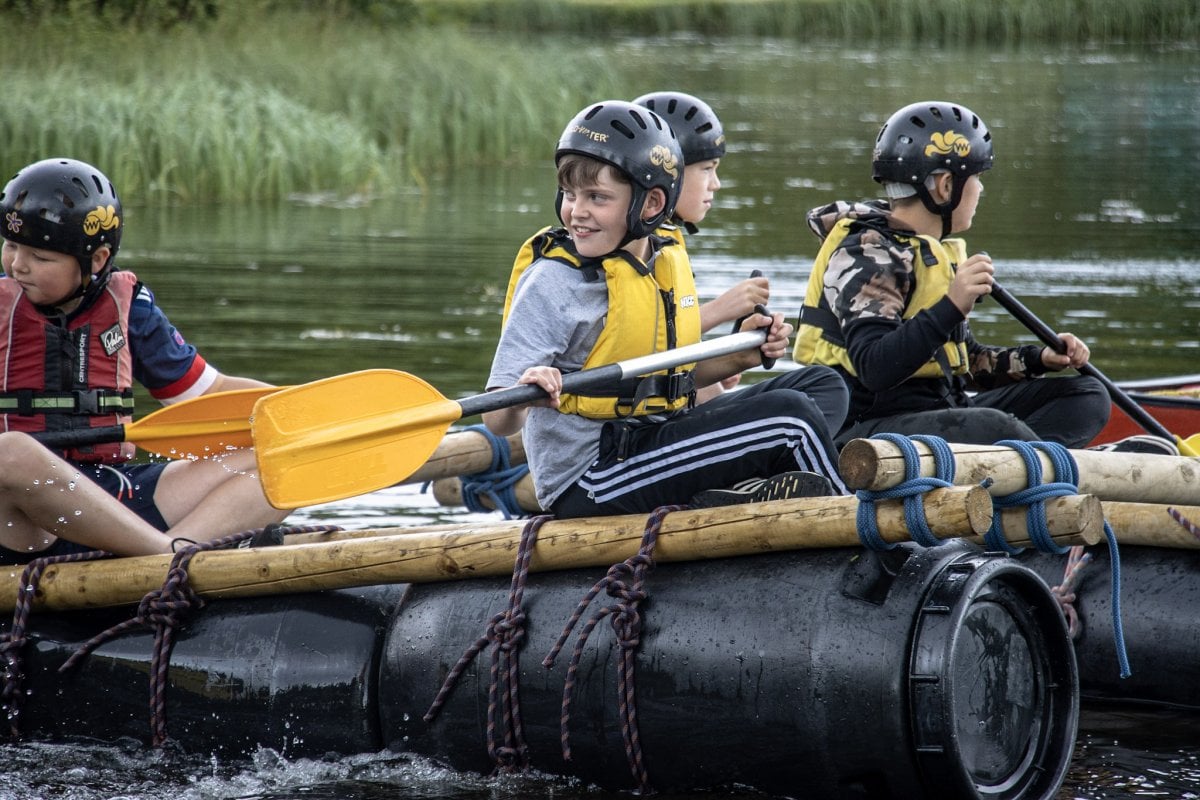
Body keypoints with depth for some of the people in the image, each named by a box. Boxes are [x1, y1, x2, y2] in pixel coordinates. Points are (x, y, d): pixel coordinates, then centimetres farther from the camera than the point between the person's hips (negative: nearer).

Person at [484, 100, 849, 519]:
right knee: (790, 414, -15)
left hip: (654, 445, 9)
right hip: (586, 481, -9)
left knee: (822, 385, 9)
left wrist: (738, 356, 4)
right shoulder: (553, 284, -15)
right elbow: (498, 422, -19)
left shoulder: (669, 262, 7)